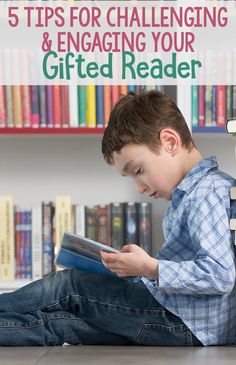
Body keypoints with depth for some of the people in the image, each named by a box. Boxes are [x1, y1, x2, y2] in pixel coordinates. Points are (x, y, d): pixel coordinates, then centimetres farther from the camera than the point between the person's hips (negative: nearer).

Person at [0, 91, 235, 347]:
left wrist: (151, 268, -23)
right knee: (56, 323, 3)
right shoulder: (189, 194, 16)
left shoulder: (206, 194, -18)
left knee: (69, 286, -1)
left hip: (189, 326, -9)